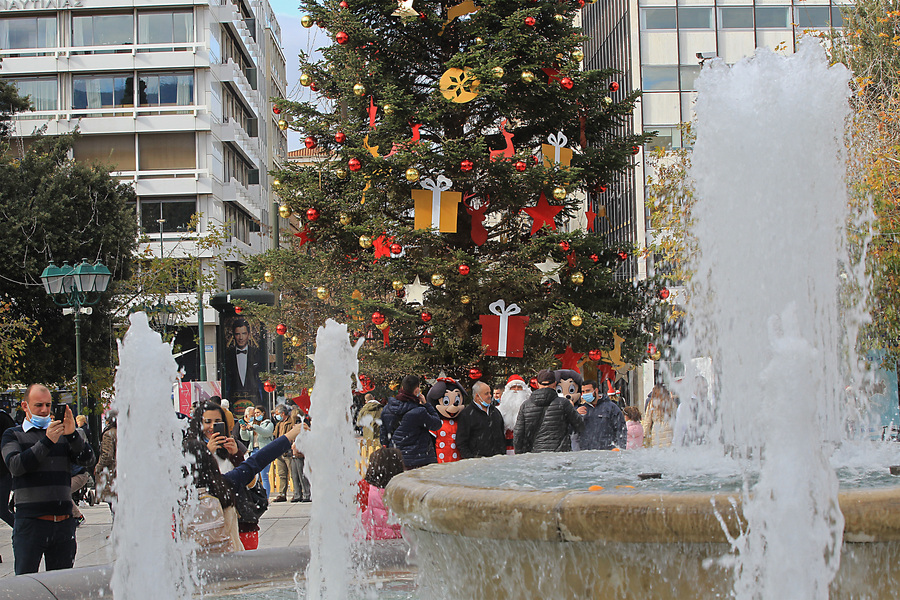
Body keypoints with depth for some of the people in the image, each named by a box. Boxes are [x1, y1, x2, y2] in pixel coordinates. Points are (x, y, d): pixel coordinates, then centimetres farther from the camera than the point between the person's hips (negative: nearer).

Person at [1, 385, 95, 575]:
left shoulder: (62, 434, 14)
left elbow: (88, 461, 2)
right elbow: (16, 465, -11)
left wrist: (73, 435, -14)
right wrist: (47, 442, -19)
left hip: (63, 523, 3)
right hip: (30, 522, -3)